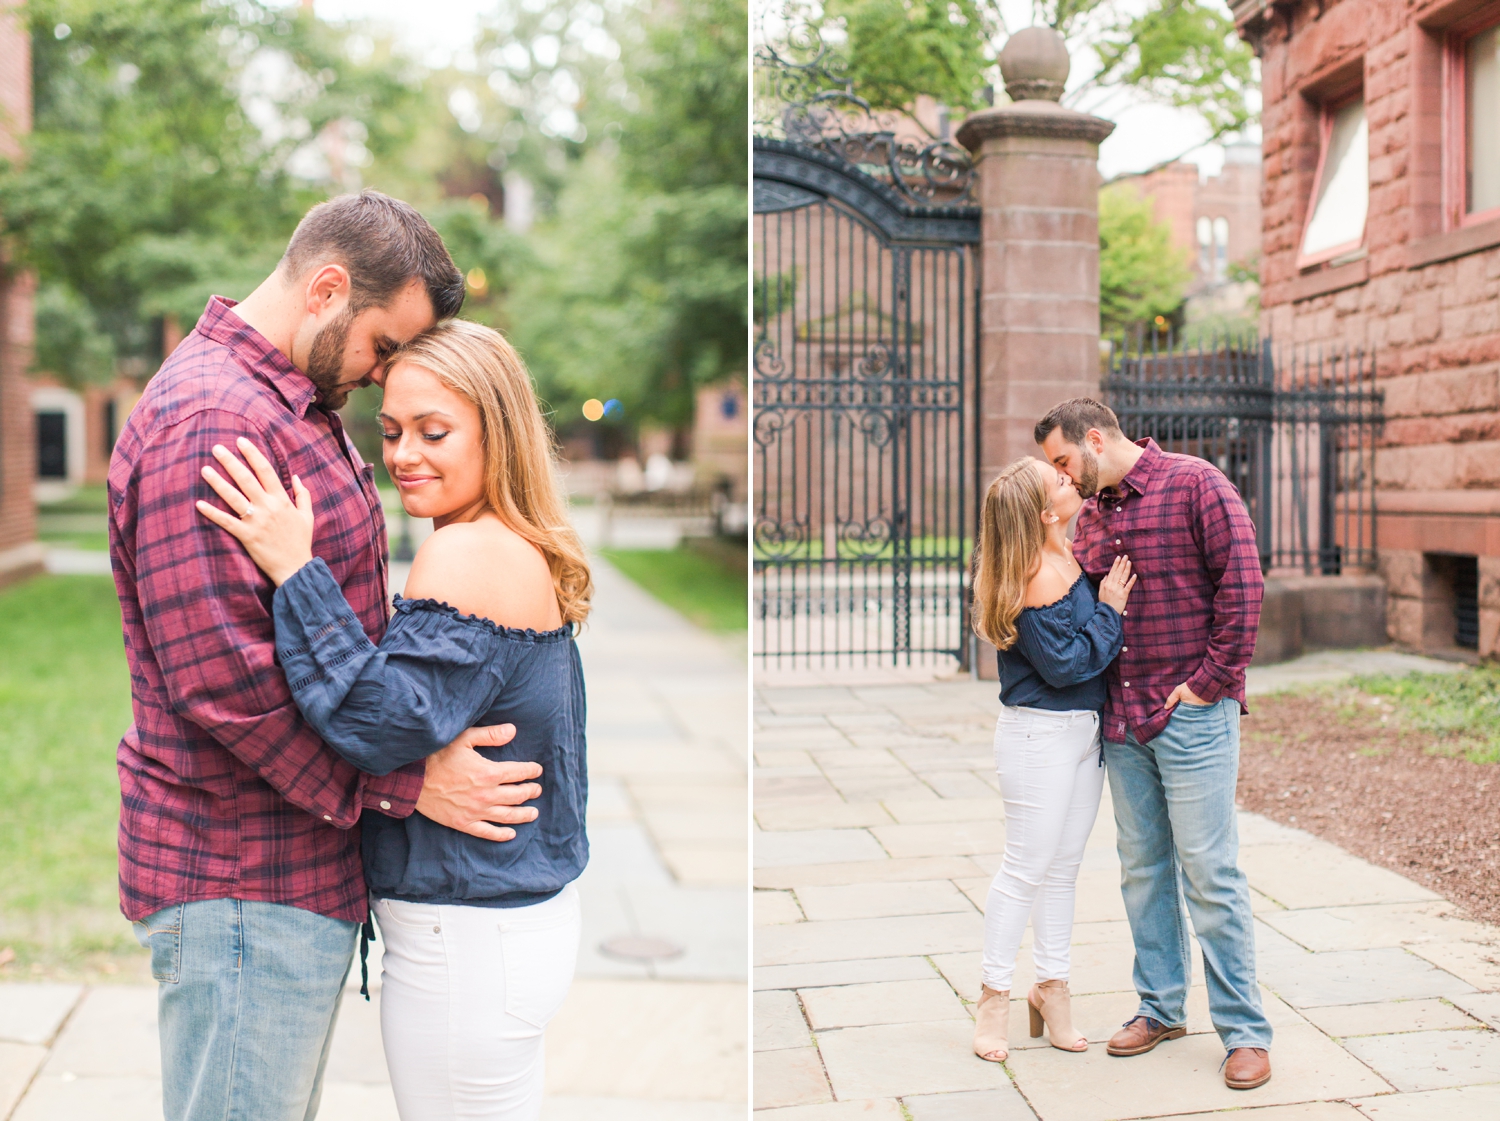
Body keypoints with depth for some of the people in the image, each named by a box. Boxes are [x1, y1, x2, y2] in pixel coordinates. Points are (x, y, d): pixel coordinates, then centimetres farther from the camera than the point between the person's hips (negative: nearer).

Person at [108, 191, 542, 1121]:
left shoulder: (300, 408, 16)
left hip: (304, 869, 10)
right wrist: (408, 784, -19)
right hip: (242, 880, -10)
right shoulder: (210, 419, -19)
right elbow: (218, 672, -24)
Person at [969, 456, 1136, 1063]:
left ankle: (1051, 986, 27)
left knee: (1062, 868, 15)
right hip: (1041, 734, -9)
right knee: (1027, 867, 1)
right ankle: (994, 995, 14)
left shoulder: (1070, 554, 5)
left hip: (1084, 730, 9)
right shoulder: (1039, 578, -22)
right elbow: (1065, 664, -19)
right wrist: (1109, 610, -13)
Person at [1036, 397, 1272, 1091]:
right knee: (1142, 866, 13)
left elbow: (1242, 583, -12)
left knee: (1209, 872, -3)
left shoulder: (1195, 484, -7)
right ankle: (1160, 1007, 26)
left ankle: (1243, 1030, 8)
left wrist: (1210, 681, -12)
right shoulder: (1090, 515, 12)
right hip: (1122, 718, 7)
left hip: (1192, 715, -6)